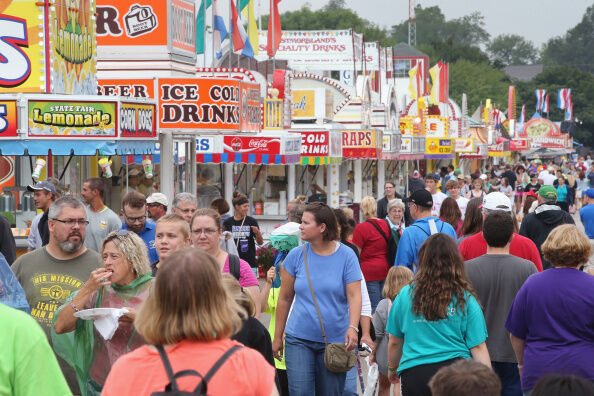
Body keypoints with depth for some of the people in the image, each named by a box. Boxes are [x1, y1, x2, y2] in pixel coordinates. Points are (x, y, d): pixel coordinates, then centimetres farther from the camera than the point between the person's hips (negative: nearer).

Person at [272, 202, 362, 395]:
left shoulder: (346, 256, -2)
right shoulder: (296, 255, 2)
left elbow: (354, 296, -9)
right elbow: (285, 298, 9)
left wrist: (353, 327, -26)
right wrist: (278, 336, 11)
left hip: (335, 341, -1)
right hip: (299, 339, 1)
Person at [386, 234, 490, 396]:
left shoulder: (405, 295, 2)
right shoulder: (466, 299, 0)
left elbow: (394, 342, 11)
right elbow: (478, 348, -2)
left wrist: (392, 368, 29)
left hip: (414, 375, 0)